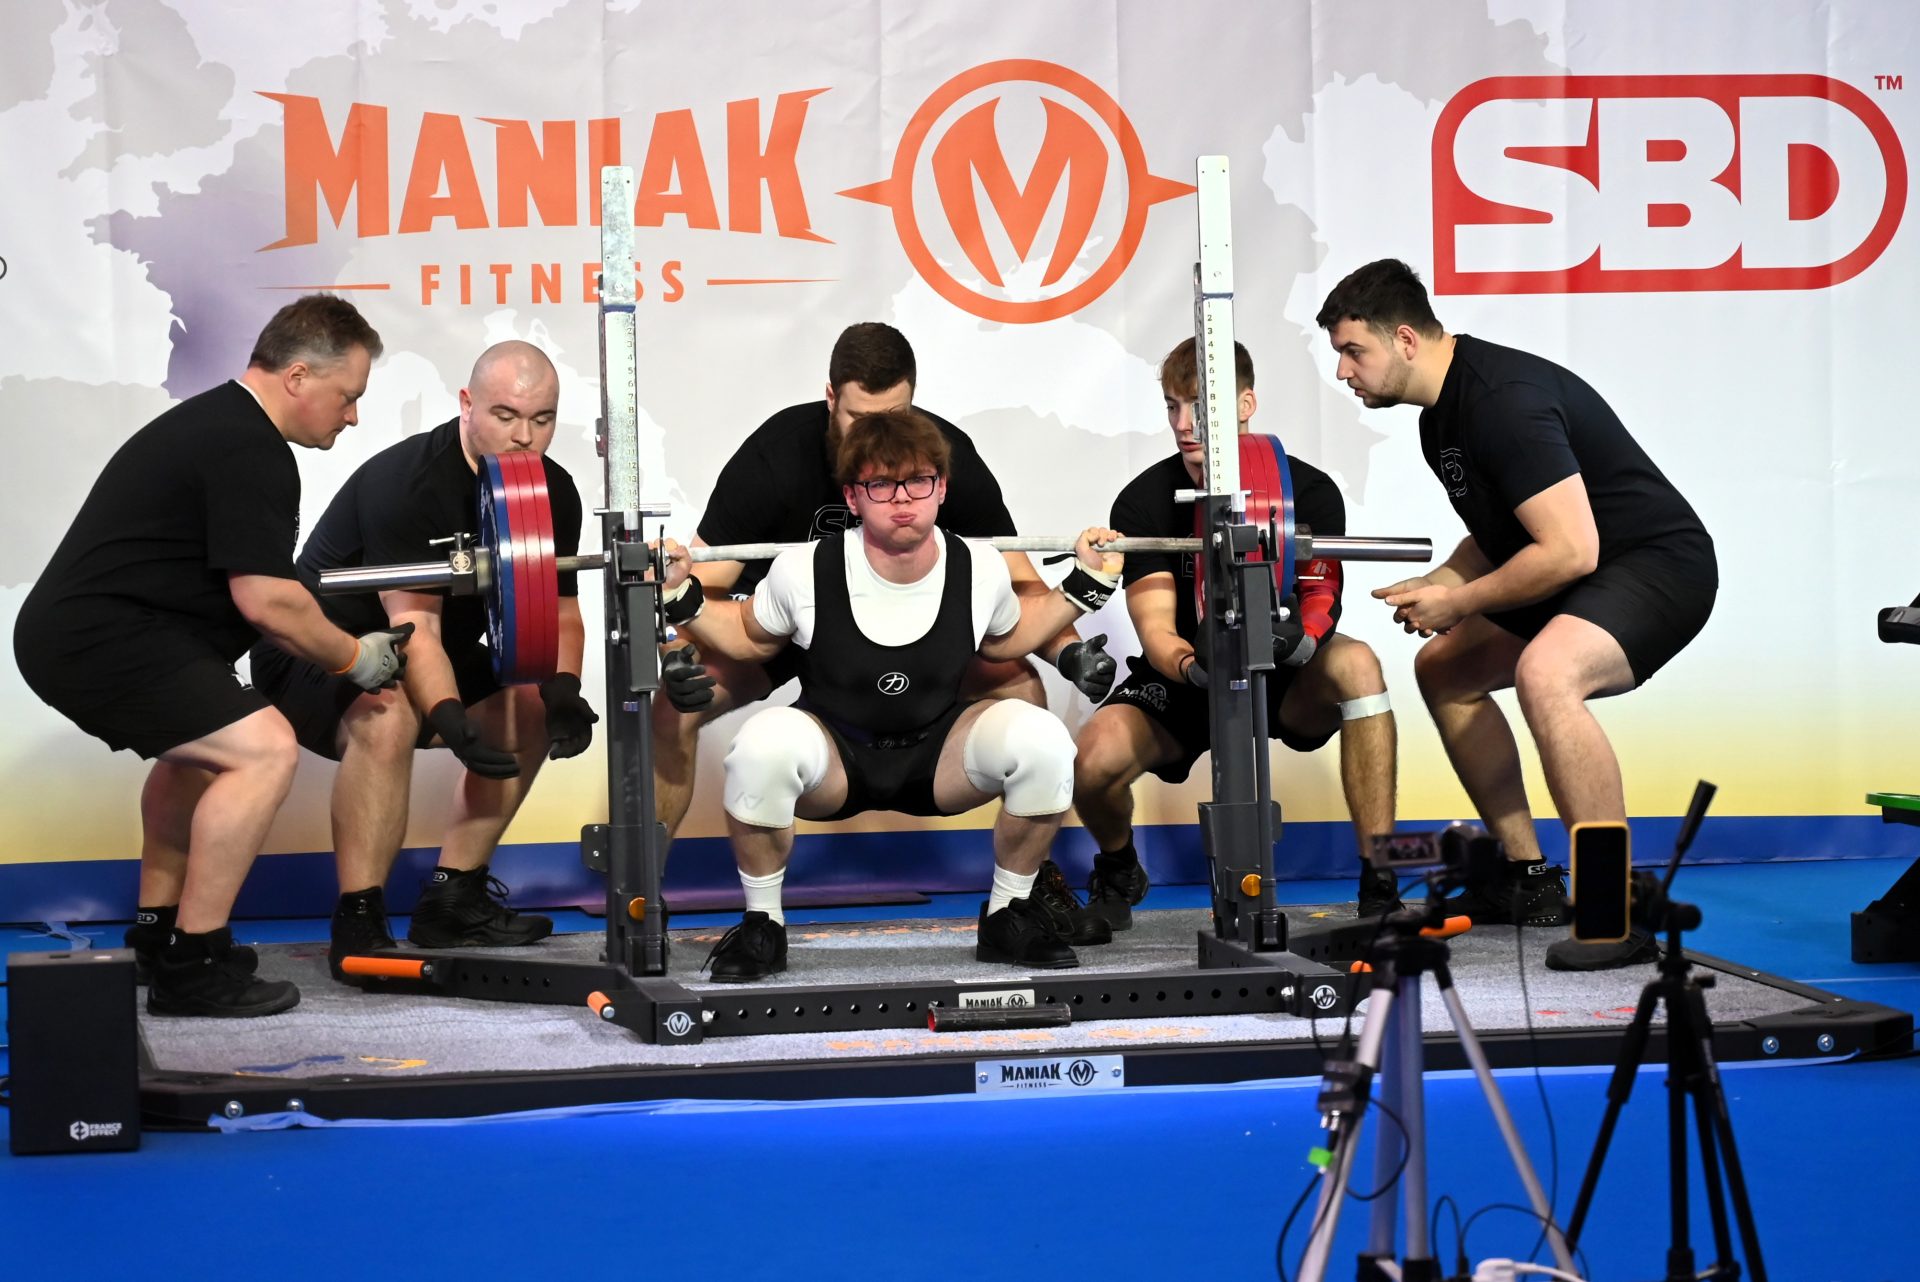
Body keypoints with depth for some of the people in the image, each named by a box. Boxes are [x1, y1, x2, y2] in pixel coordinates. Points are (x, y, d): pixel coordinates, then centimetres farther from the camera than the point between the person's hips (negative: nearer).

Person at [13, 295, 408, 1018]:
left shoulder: (214, 424, 20)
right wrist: (353, 657, -3)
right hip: (99, 640, -12)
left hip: (68, 632, 12)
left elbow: (240, 591, 26)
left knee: (203, 743, 32)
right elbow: (264, 599, -19)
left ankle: (156, 933, 36)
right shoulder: (250, 451, -14)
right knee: (262, 749, -18)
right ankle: (192, 967, -13)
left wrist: (338, 652, 20)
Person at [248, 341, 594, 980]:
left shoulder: (554, 493, -3)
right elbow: (414, 626, -33)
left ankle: (451, 900, 4)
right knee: (387, 715, -36)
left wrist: (563, 691, -20)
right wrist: (452, 723, -45)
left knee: (531, 707, -1)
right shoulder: (407, 482, -27)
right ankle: (358, 927, -28)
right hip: (310, 657, -9)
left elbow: (557, 610, 0)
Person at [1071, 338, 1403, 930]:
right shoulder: (1142, 502, -13)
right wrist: (1193, 667, -45)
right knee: (1094, 761, -30)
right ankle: (1118, 871, 9)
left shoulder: (1308, 492, -13)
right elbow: (1156, 630, -20)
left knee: (1355, 664, -34)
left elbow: (1319, 611, -21)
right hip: (1183, 680, 0)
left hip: (1284, 681, 0)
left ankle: (1380, 885, -28)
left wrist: (1297, 635, -47)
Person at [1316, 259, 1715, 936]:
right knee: (1444, 670, 18)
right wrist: (1440, 587, 2)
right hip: (1580, 574, 11)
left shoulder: (1502, 399, -25)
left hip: (1660, 563, -11)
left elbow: (1571, 550, -30)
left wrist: (1458, 604, -18)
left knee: (1544, 672, -36)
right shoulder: (1443, 409, 8)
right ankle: (1527, 882, 20)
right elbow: (1502, 529, 21)